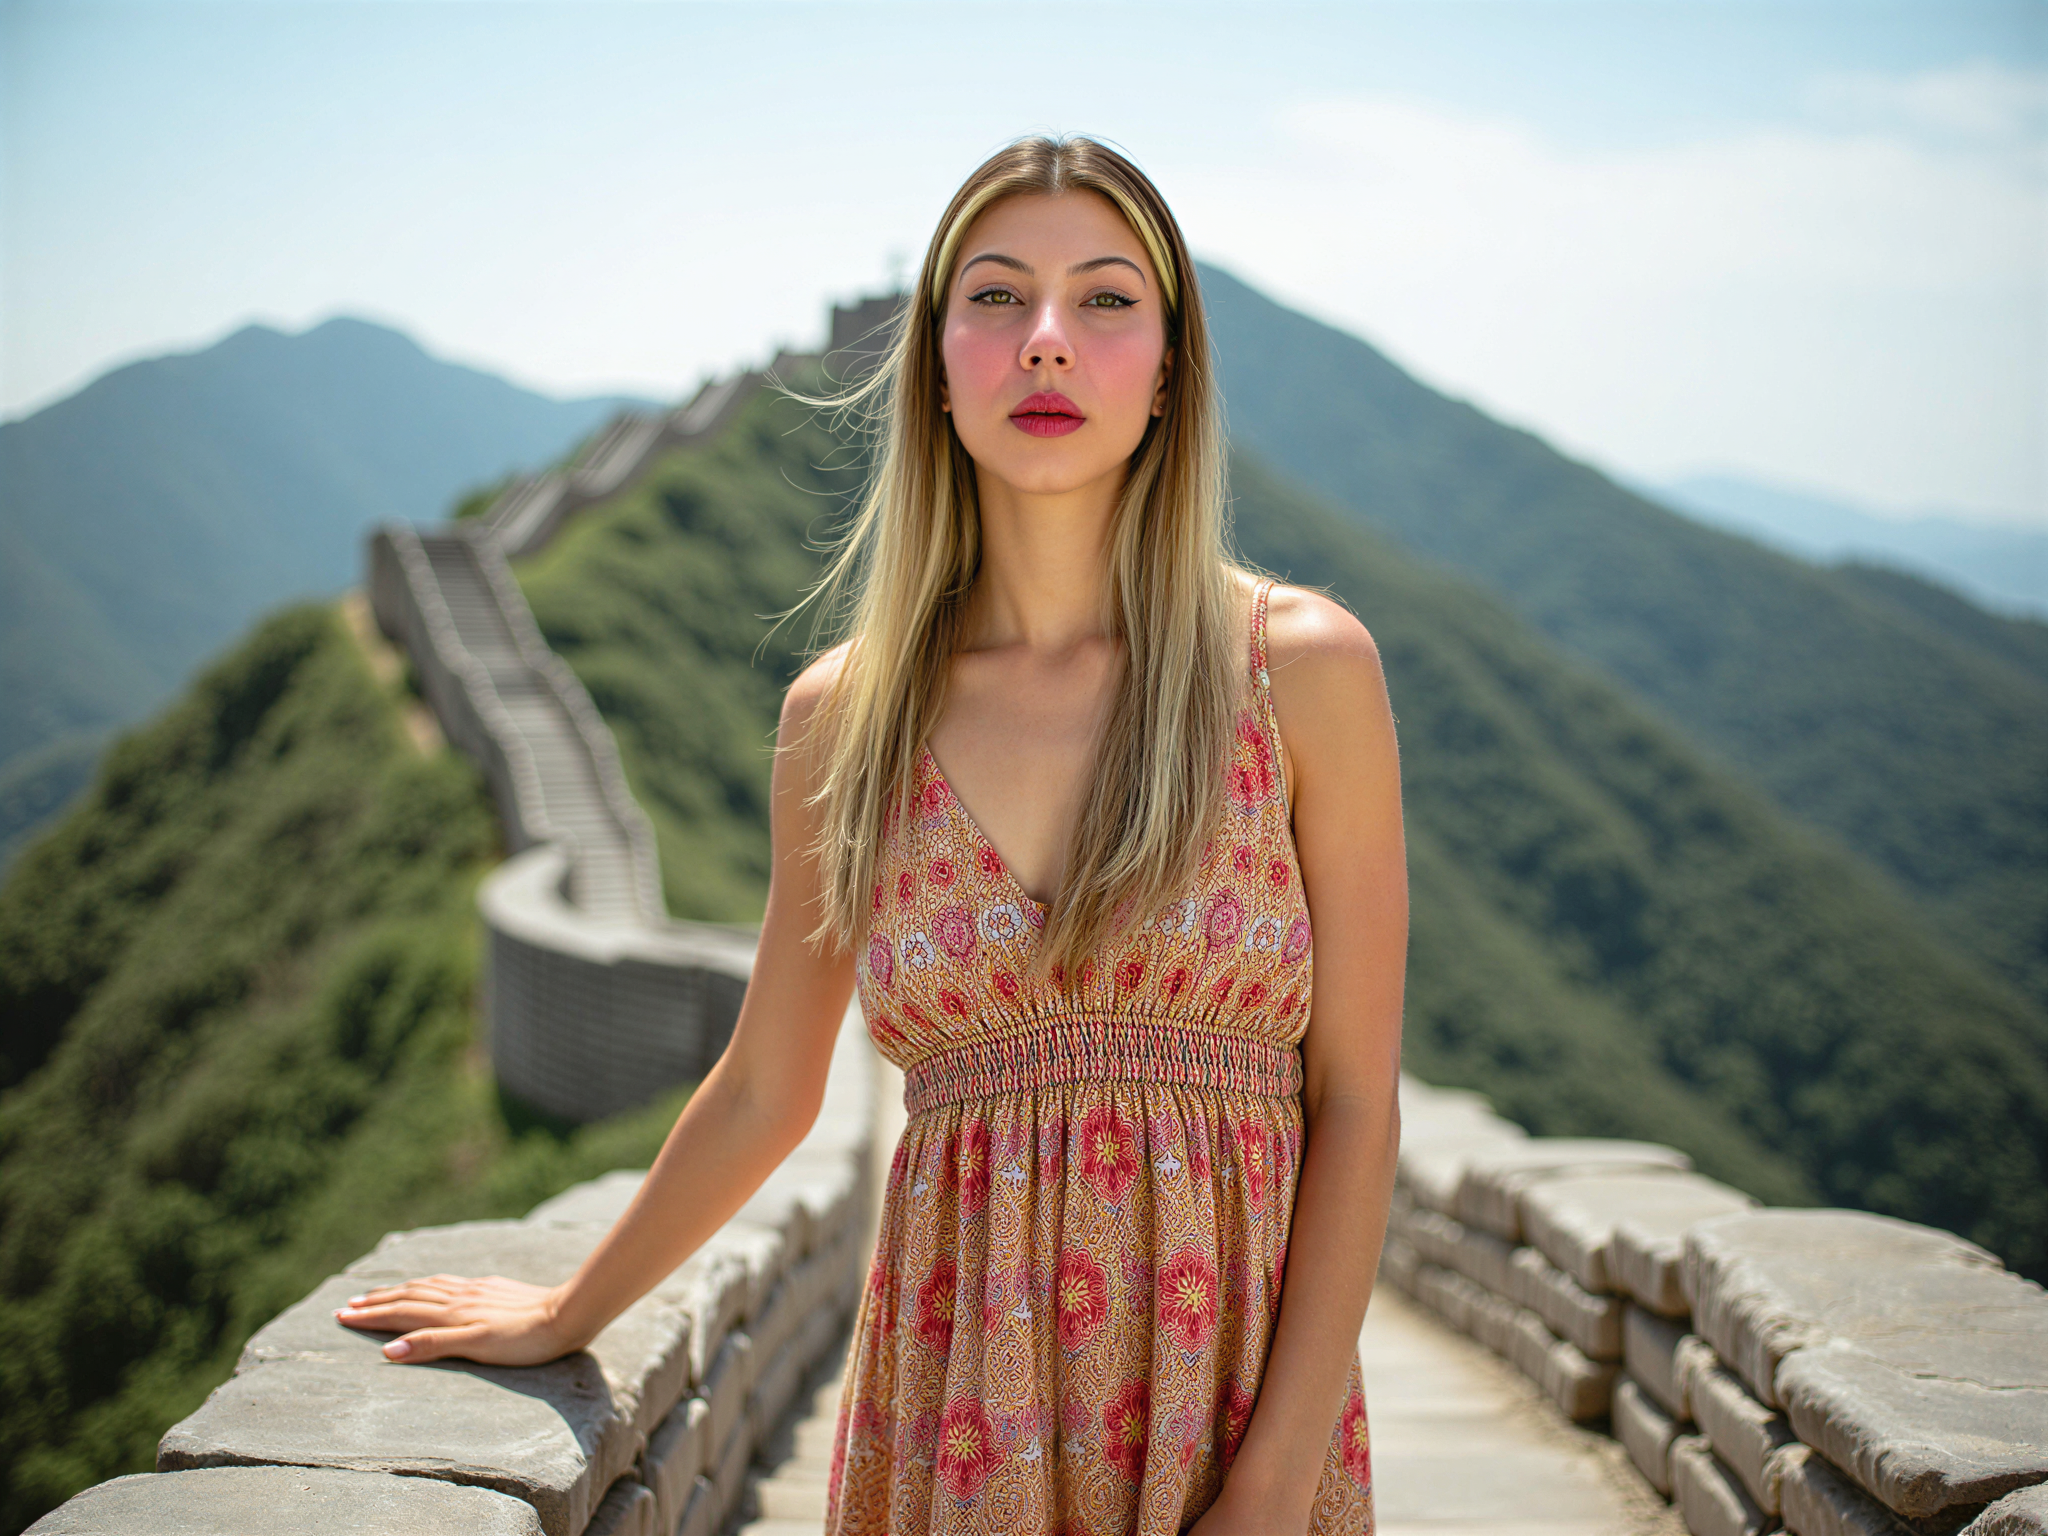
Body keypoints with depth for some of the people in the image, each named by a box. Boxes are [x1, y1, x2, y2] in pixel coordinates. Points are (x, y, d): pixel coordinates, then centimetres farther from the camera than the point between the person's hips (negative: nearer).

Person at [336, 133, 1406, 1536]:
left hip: (1246, 1409, -1)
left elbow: (1356, 1104, -6)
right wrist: (567, 1318, 22)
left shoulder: (1302, 670, -6)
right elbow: (763, 1095, 12)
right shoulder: (841, 720, 0)